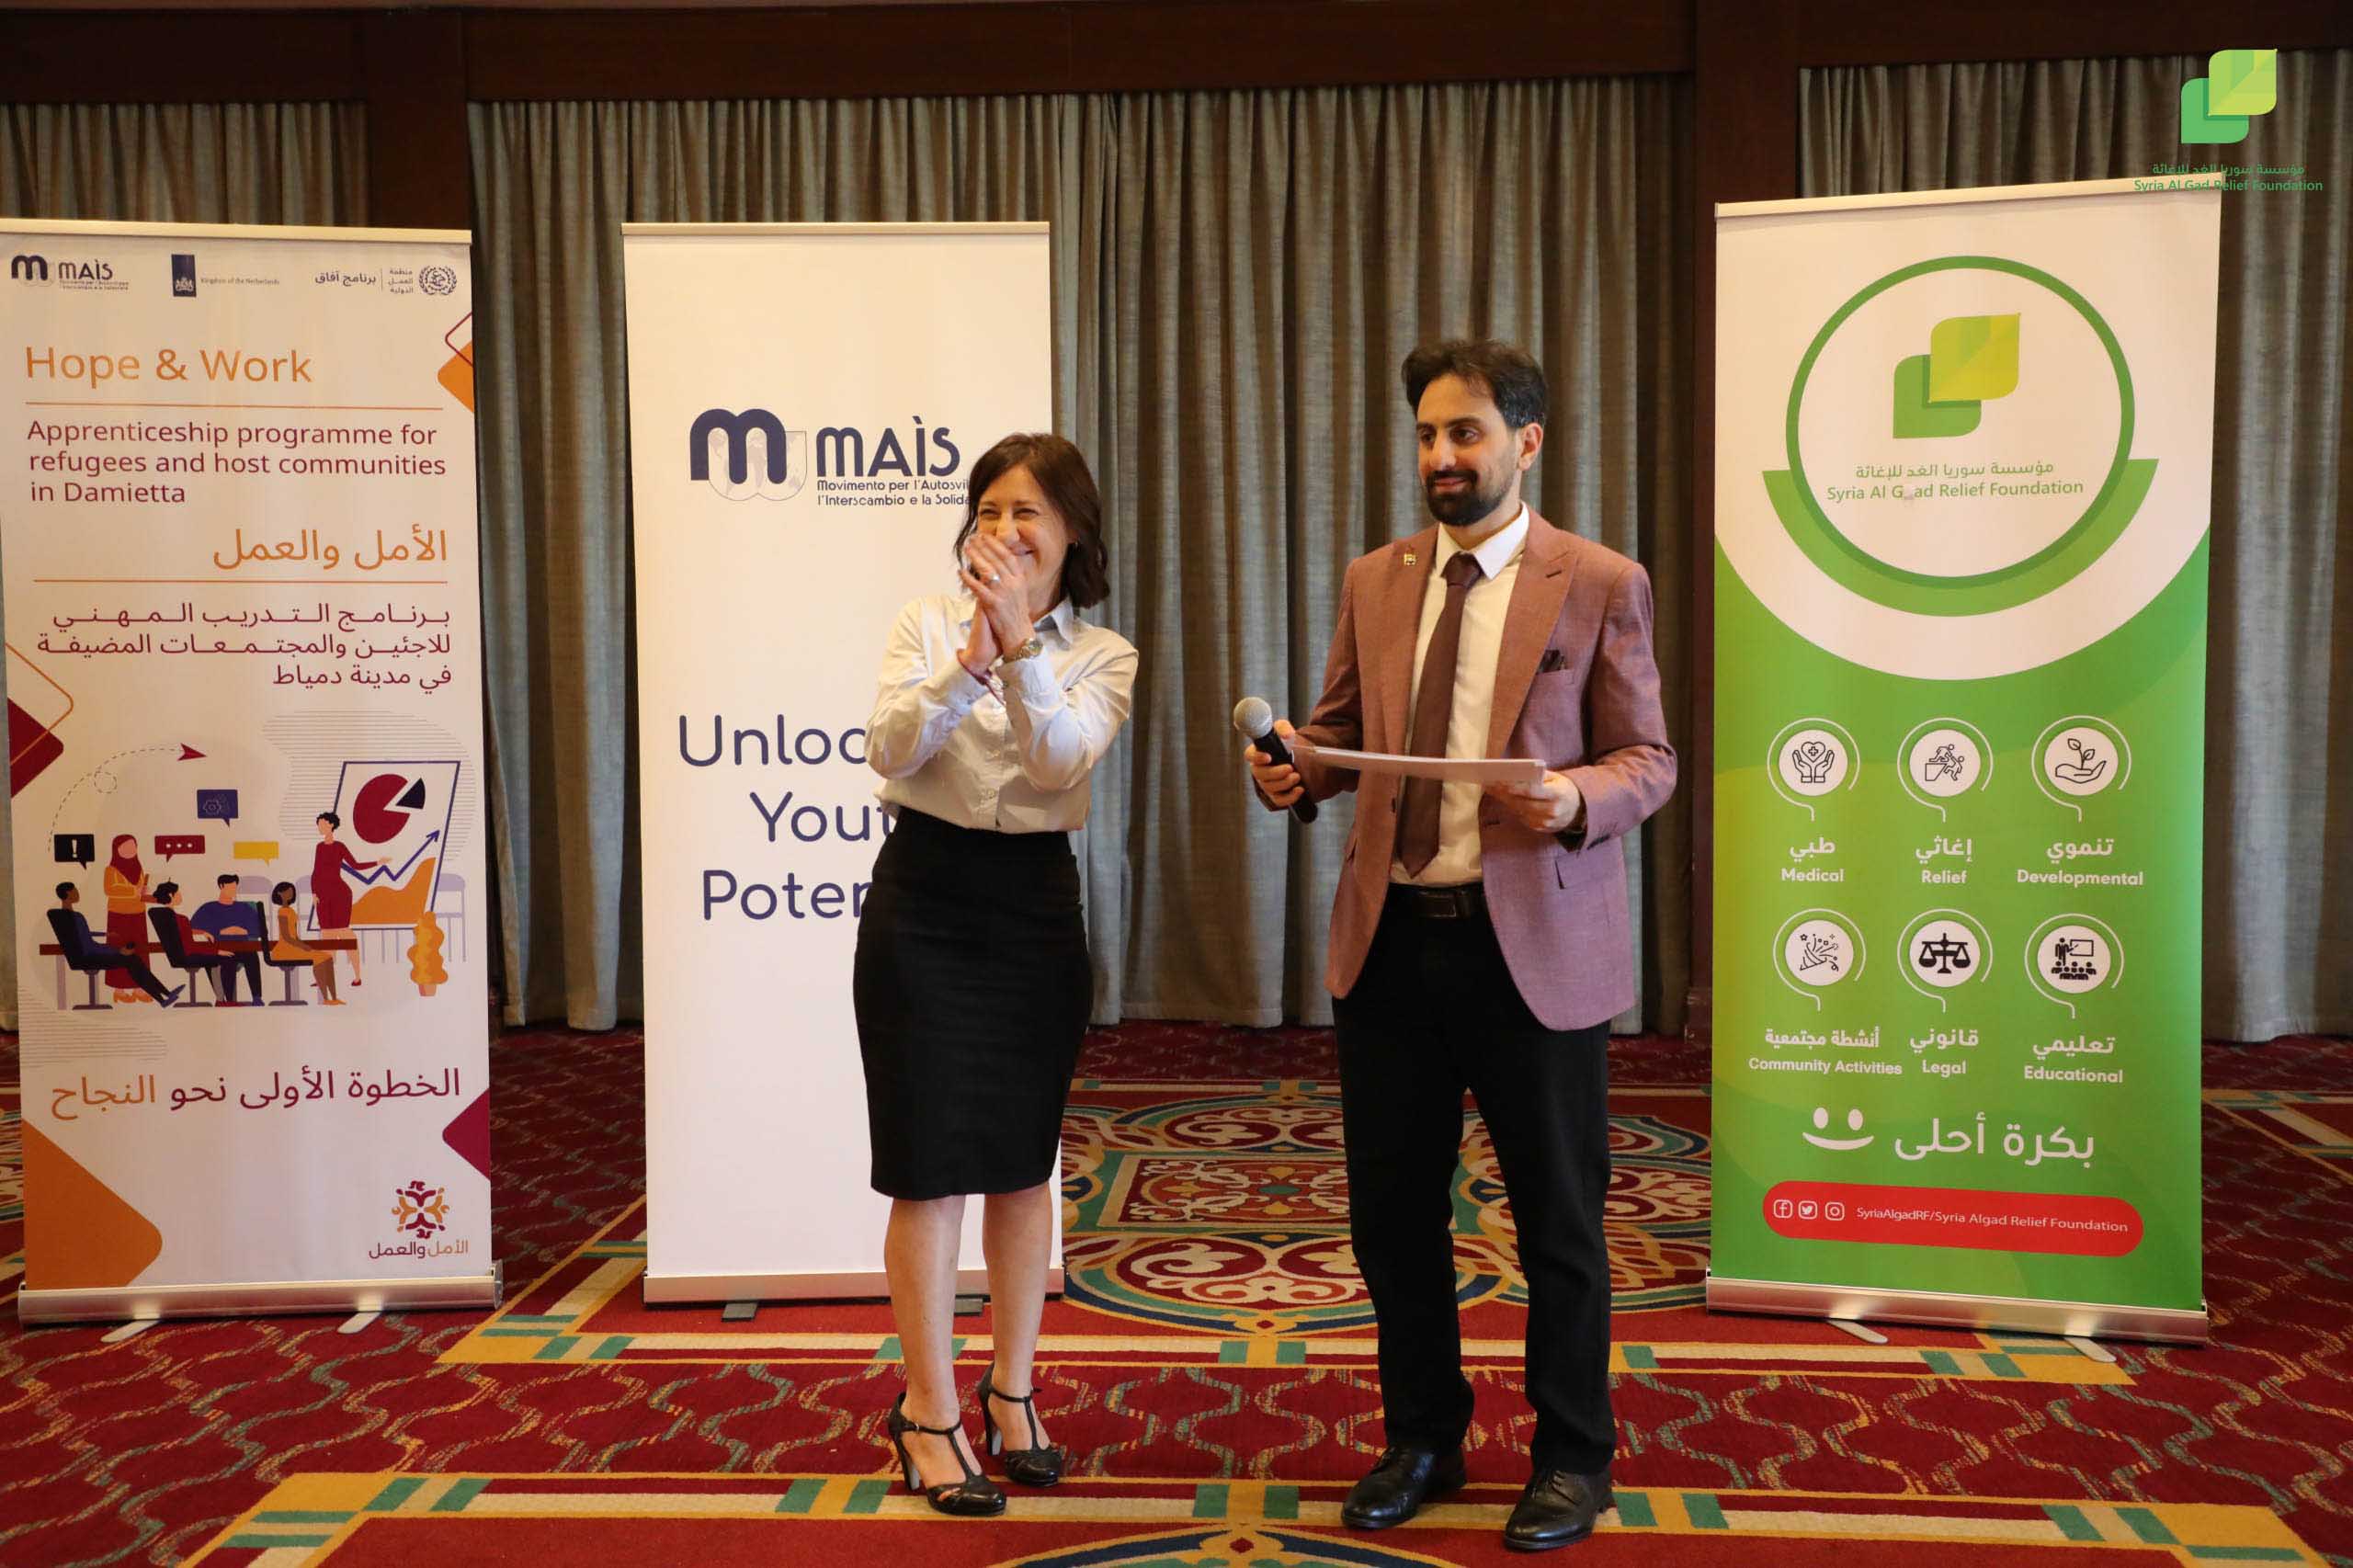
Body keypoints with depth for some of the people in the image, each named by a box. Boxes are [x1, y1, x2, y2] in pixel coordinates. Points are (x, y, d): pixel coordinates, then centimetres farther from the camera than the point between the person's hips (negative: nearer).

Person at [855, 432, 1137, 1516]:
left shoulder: (1102, 656, 3)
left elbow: (1060, 758, -16)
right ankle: (930, 1414, 15)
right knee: (930, 1163, 0)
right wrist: (969, 662, -29)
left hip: (1035, 908, 2)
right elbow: (891, 751, -14)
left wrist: (1020, 644, -29)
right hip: (925, 904, -2)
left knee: (1024, 1162, 11)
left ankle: (1011, 1393, 28)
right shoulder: (927, 623, 1)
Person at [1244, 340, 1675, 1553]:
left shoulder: (1601, 586, -4)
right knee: (1390, 1208, 13)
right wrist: (1296, 765, -8)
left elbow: (1647, 757, -3)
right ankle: (1422, 1439, 34)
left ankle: (1571, 1460, 30)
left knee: (1558, 1216, 10)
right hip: (1390, 938, 4)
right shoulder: (1373, 580, 9)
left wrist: (1578, 797, -23)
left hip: (1534, 944, -4)